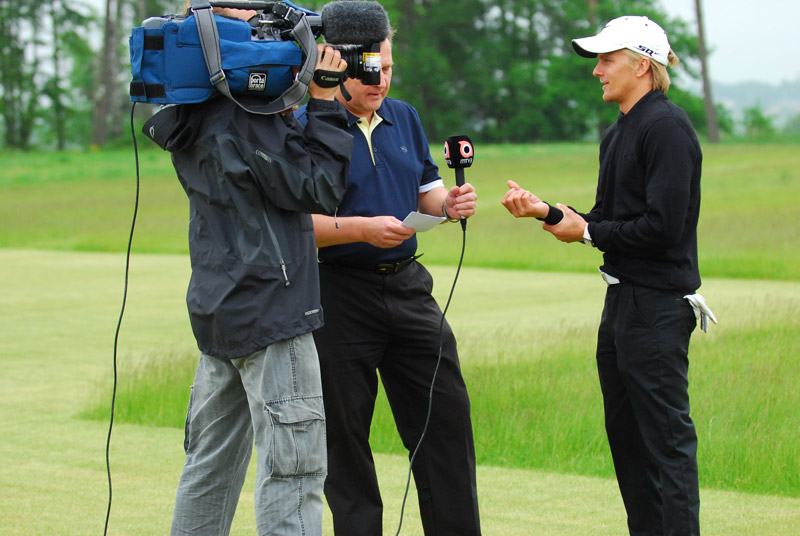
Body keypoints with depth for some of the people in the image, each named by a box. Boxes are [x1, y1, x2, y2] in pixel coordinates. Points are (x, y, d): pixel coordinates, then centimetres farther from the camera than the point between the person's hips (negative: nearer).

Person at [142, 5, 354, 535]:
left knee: (211, 461, 15)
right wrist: (324, 104, -10)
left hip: (217, 312, 9)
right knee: (295, 463, -7)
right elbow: (315, 189, -14)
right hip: (270, 312, -9)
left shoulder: (195, 122, 9)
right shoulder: (248, 119, -18)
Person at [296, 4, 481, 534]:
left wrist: (449, 204, -4)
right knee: (345, 432, 3)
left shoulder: (404, 117, 12)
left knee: (447, 414, 4)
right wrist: (361, 229, -23)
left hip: (407, 286, 6)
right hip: (340, 292, -6)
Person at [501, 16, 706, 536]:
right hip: (624, 299, 10)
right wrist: (547, 211, 3)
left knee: (665, 434, -7)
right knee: (626, 434, 14)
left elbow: (662, 225, -20)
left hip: (658, 304, -10)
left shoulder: (666, 126, -14)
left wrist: (587, 232, -9)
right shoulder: (618, 133, 15)